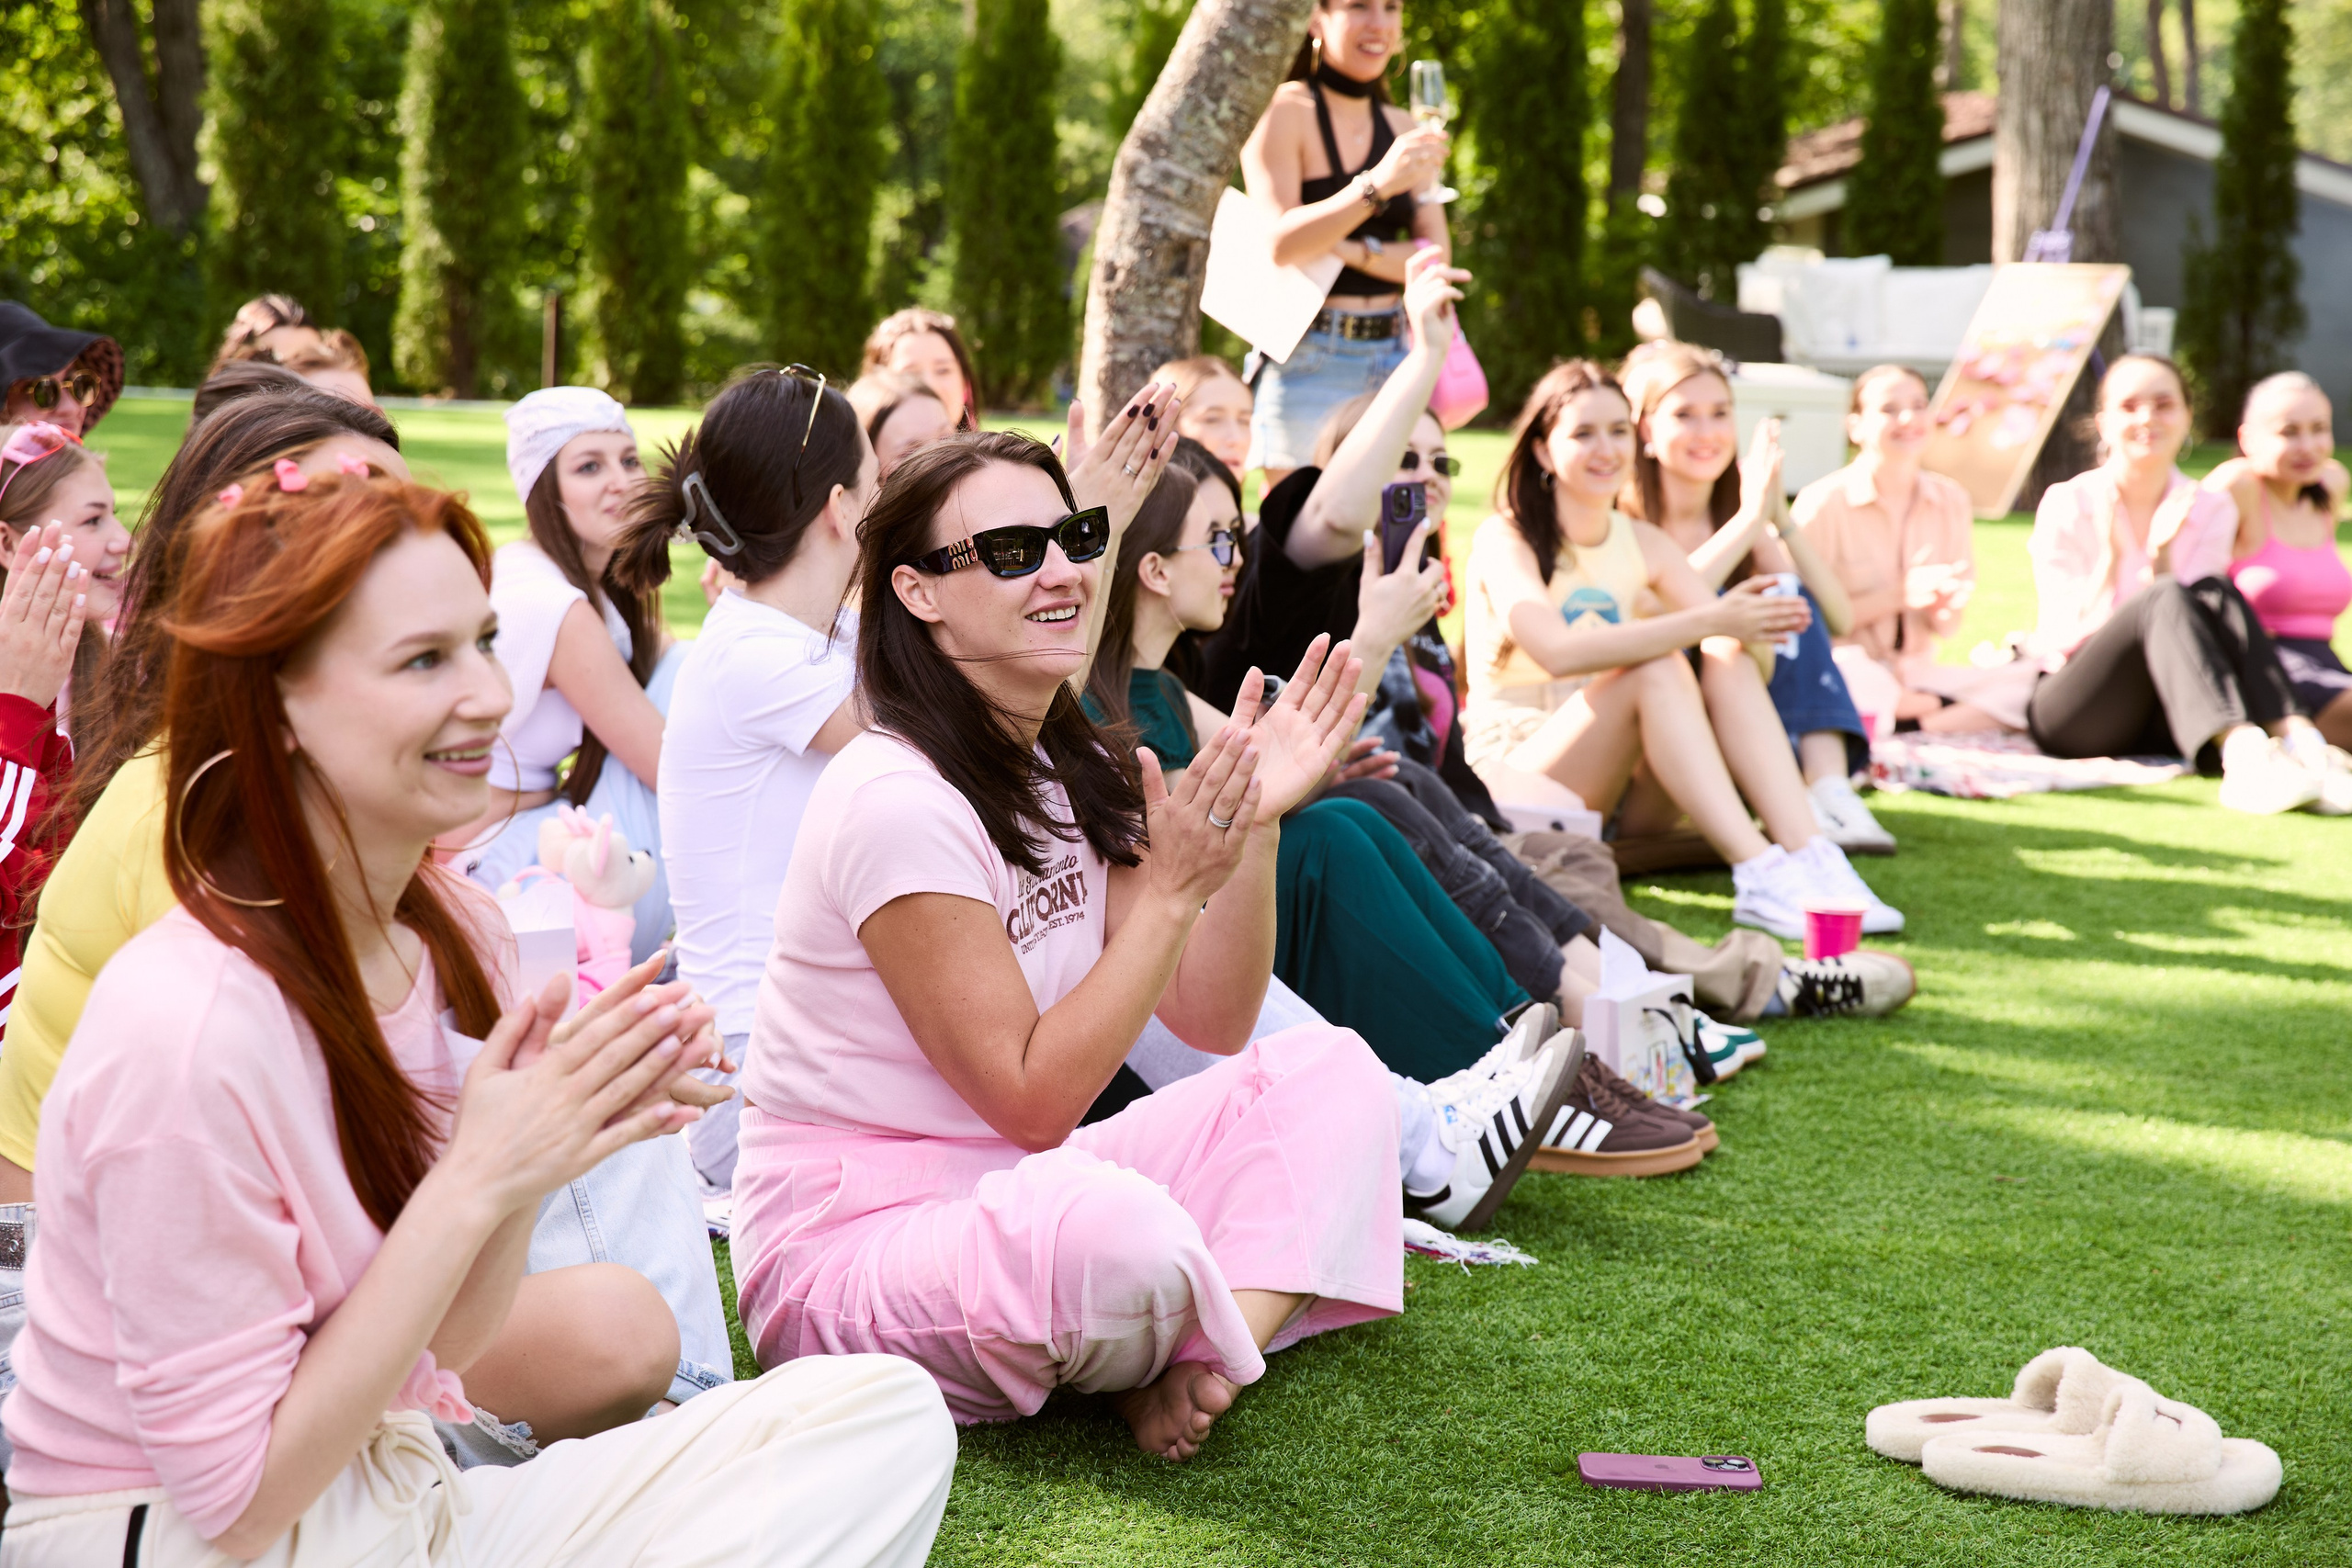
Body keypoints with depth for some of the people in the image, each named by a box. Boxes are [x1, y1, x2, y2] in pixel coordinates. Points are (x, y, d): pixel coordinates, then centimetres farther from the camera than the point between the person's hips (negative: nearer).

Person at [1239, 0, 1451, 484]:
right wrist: (1376, 185, -28)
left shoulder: (1403, 130, 13)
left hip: (1394, 355, 5)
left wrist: (1354, 252, -13)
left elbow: (1438, 257, 5)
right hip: (1310, 362, -5)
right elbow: (1280, 242, -16)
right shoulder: (1287, 112, -4)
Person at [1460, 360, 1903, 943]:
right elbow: (1558, 650, -28)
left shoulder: (1641, 542, 12)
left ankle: (1809, 857, -34)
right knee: (1657, 668, -29)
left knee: (1731, 667, -19)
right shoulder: (1505, 538, -8)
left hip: (1620, 788, 6)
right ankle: (1759, 875, -40)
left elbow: (1737, 639, 0)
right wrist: (1705, 622, -33)